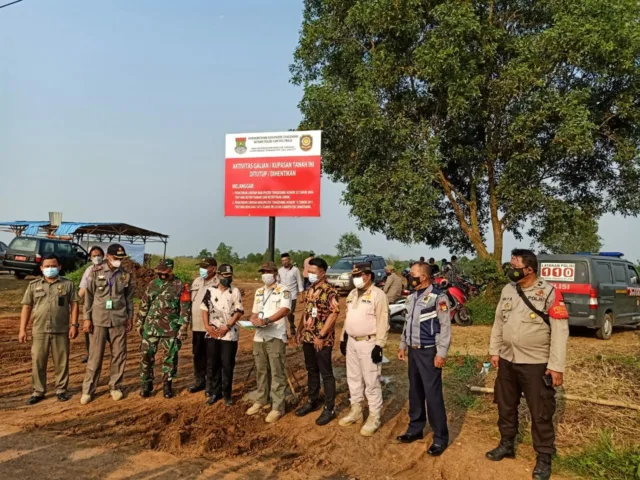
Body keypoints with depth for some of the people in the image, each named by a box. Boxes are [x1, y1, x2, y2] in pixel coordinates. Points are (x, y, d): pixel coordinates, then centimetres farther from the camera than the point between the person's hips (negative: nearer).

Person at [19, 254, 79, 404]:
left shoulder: (68, 284, 4)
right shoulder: (33, 285, 8)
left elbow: (74, 305, 1)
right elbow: (26, 307, 7)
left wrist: (74, 325, -7)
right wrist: (22, 329, 1)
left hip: (61, 330, -1)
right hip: (39, 331, 1)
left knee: (61, 362, 6)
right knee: (37, 362, 6)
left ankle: (61, 389, 18)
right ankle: (38, 391, 19)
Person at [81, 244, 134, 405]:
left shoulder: (126, 275, 4)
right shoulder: (96, 272, -1)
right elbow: (89, 296, 0)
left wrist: (130, 317, 8)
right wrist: (87, 318, -3)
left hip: (119, 320, 2)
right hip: (99, 319, -2)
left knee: (119, 354, 7)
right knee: (95, 356, 3)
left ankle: (115, 386, 21)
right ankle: (88, 389, 14)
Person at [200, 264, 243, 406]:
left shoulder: (235, 292, -1)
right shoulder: (210, 290, 5)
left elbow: (239, 312, -4)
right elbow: (204, 309, 6)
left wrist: (227, 327, -12)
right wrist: (207, 326, -5)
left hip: (229, 334, -2)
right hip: (212, 333, 2)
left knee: (227, 365, 2)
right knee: (212, 364, 8)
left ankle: (227, 394, 13)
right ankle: (215, 392, 21)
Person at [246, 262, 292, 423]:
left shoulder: (283, 291, -6)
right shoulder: (259, 292, 15)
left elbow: (285, 310, -21)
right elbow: (254, 312, 17)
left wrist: (266, 320, -32)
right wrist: (254, 319, -7)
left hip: (276, 337, -6)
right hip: (259, 337, 6)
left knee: (277, 372, -2)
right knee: (261, 370, 15)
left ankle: (278, 407, 3)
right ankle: (261, 400, 30)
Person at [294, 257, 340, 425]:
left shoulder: (330, 291, -15)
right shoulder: (310, 290, 10)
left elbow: (334, 314, -19)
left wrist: (321, 336, -20)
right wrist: (300, 331, 15)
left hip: (322, 340, -7)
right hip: (308, 337, 8)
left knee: (326, 374, 2)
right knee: (311, 370, 18)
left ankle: (329, 408, 13)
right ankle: (313, 401, 32)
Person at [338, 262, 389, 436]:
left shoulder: (378, 294, -13)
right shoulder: (352, 294, 12)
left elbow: (383, 322, -16)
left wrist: (379, 345, -20)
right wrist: (343, 338, 16)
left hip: (368, 343, -8)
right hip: (352, 342, 8)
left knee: (371, 381, -1)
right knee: (353, 378, 17)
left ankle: (374, 417, 11)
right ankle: (356, 411, 31)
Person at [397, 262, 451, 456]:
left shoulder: (438, 297, -14)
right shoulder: (412, 297, 10)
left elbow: (445, 327, -15)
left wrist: (441, 353, -17)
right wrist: (403, 345, 17)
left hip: (429, 352, -7)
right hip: (413, 351, 8)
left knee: (433, 395, -3)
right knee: (415, 392, 15)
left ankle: (440, 437, 9)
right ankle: (416, 428, 29)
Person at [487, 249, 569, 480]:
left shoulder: (550, 293, -14)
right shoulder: (507, 290, 4)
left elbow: (560, 331, -14)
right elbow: (498, 322, 12)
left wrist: (556, 366, -16)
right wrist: (494, 350, 11)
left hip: (536, 364, -6)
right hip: (507, 360, 6)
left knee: (541, 413, 6)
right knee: (505, 406, 18)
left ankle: (544, 457, 24)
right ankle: (507, 444, 37)